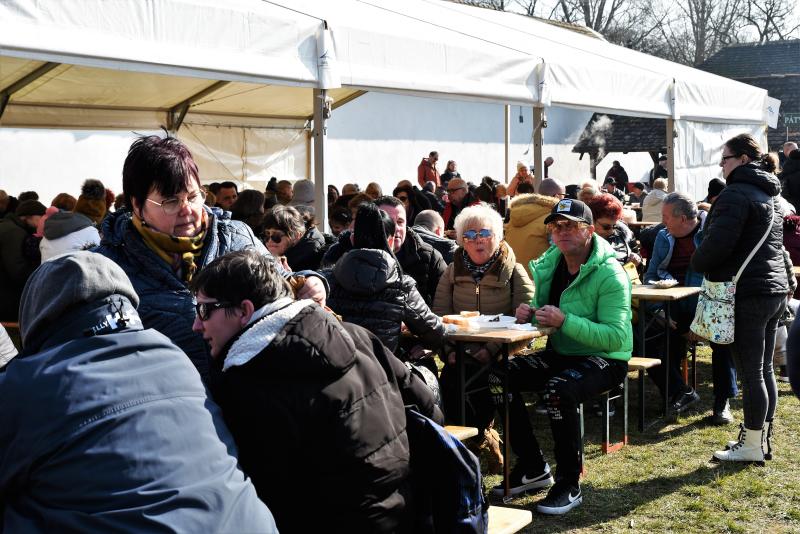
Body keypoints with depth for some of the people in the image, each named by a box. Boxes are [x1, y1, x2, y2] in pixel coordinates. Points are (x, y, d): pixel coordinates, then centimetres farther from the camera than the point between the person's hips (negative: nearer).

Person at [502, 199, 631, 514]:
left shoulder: (609, 274, -17)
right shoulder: (549, 265, 5)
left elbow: (615, 337, -25)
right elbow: (544, 317, 16)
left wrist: (565, 321, -34)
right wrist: (530, 314, -9)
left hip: (603, 359, -7)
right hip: (560, 354, 7)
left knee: (559, 389, -36)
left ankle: (569, 484, -16)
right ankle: (532, 468, 2)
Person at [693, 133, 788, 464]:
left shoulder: (737, 194, -13)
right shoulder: (770, 195, 17)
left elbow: (718, 243, -23)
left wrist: (698, 263, -3)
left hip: (747, 293, -10)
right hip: (775, 290, 10)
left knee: (751, 373, -3)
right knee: (764, 370, 14)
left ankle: (752, 446, 4)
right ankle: (763, 437, 23)